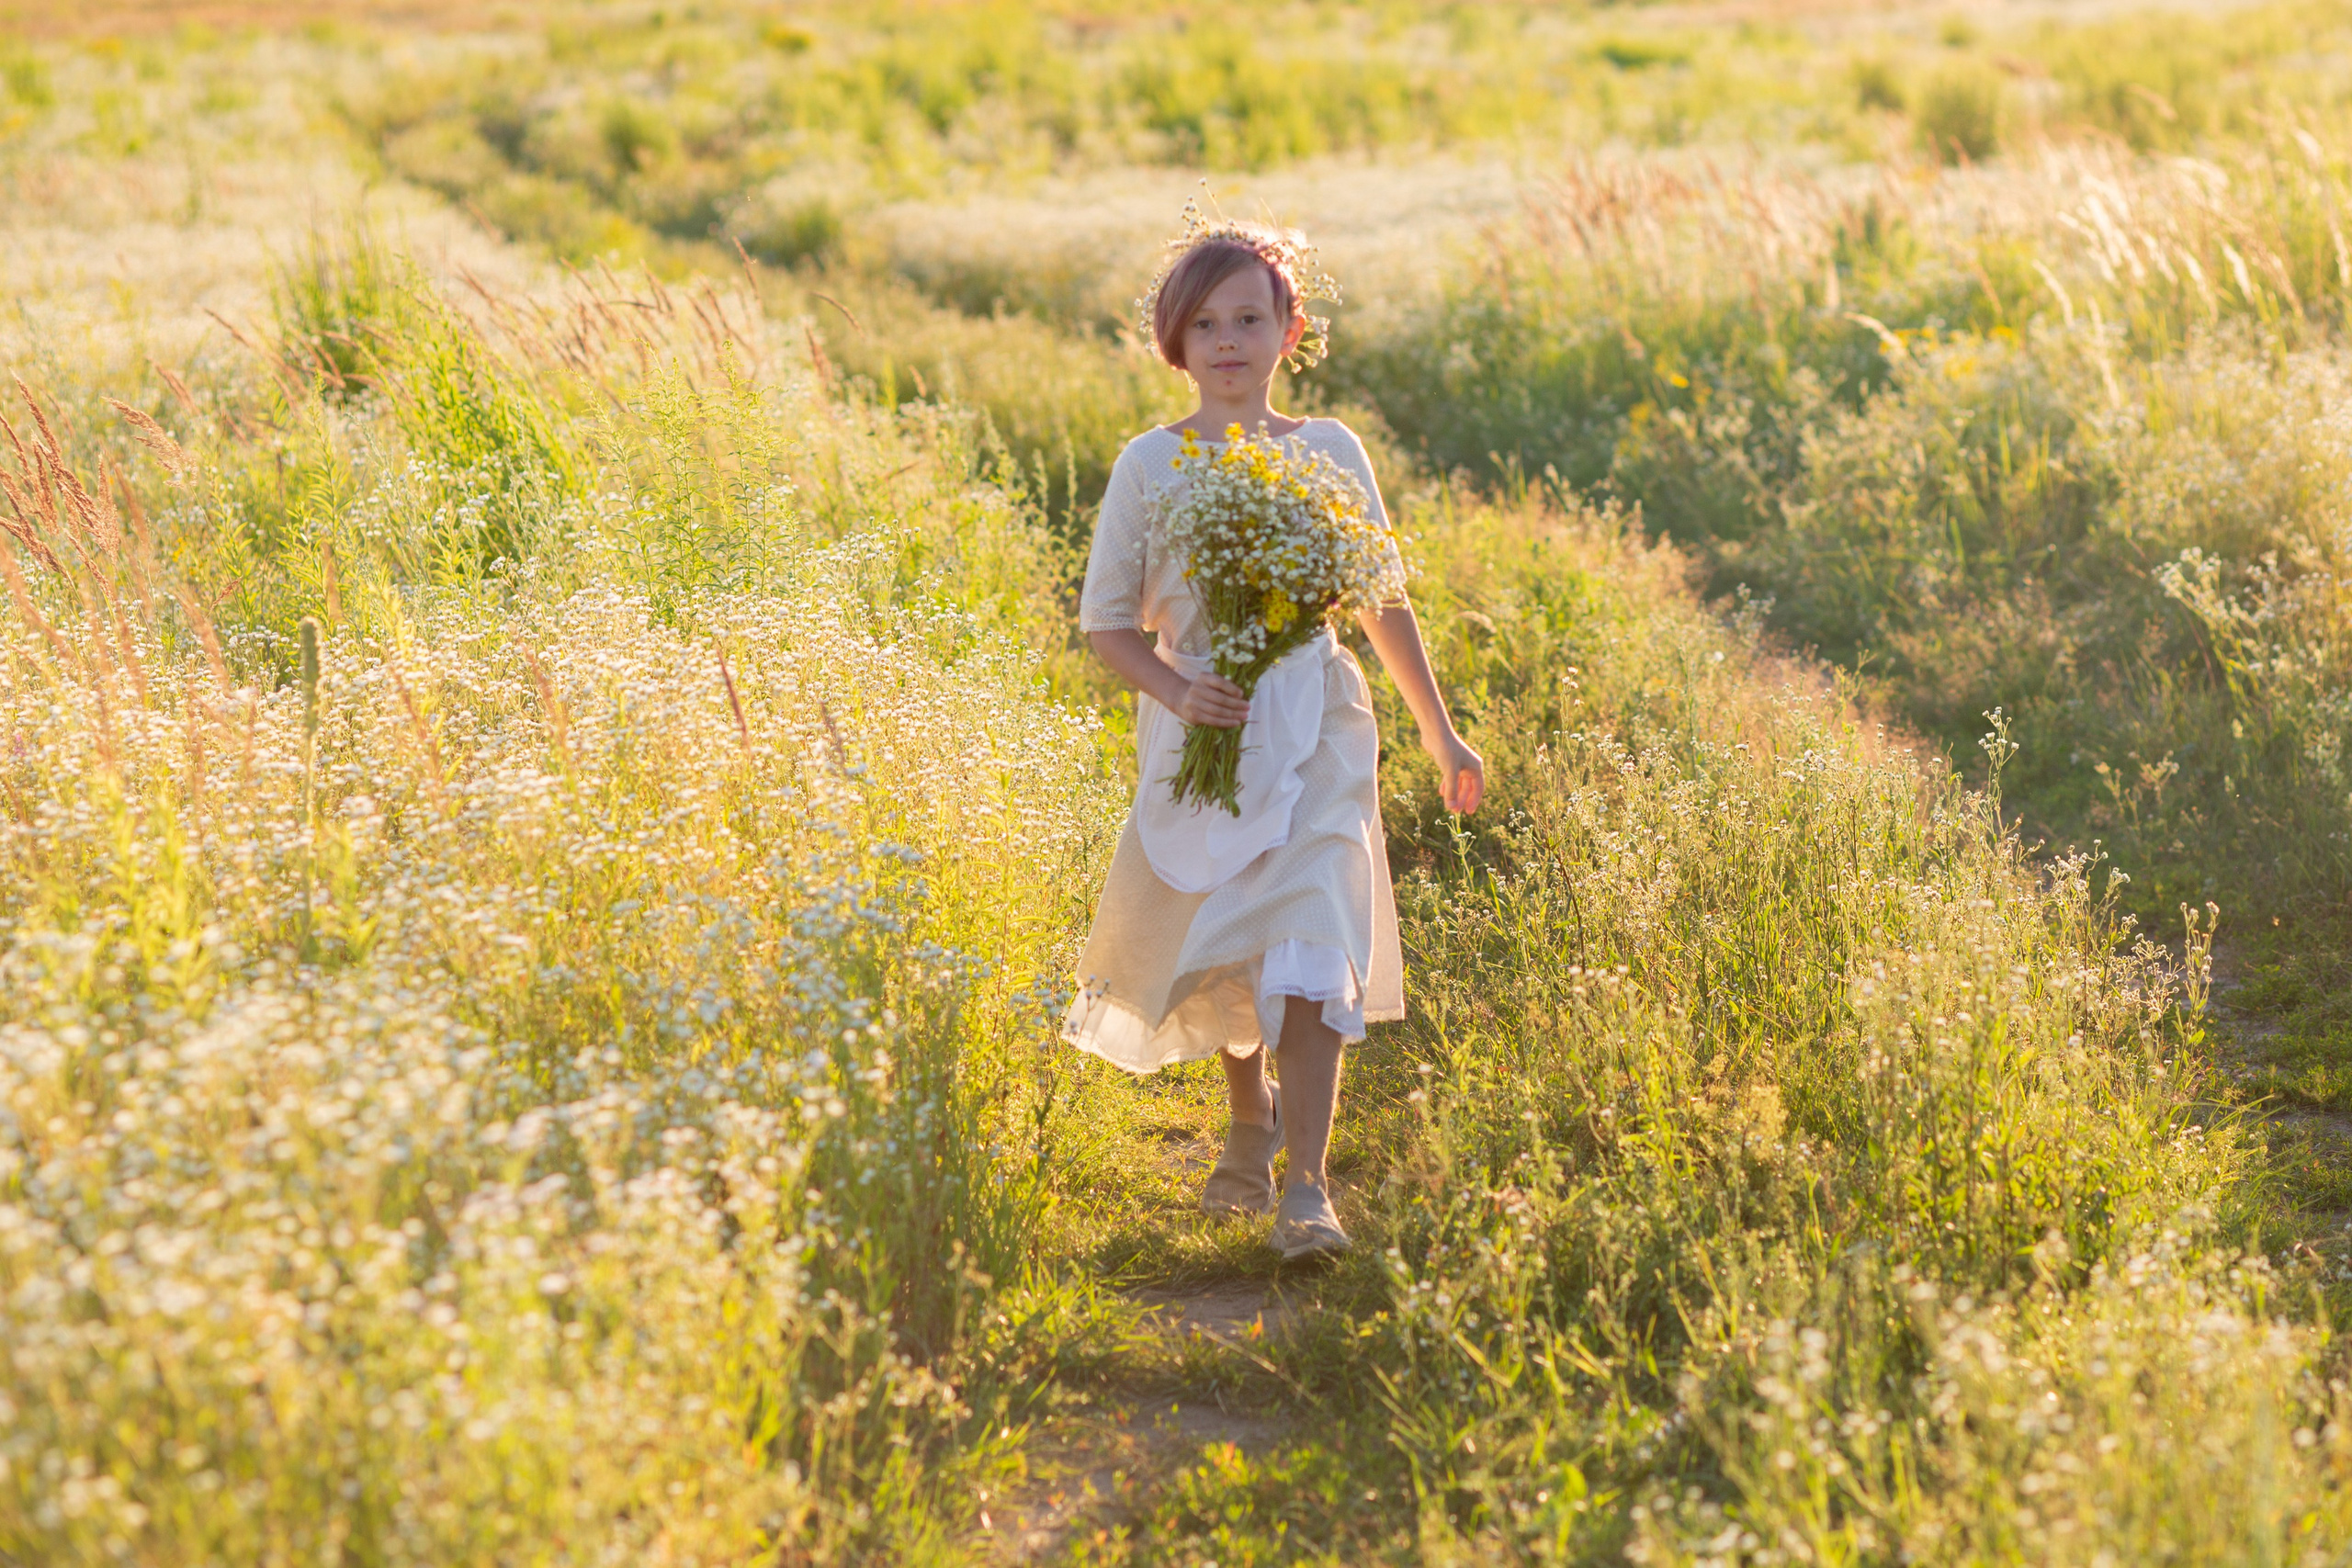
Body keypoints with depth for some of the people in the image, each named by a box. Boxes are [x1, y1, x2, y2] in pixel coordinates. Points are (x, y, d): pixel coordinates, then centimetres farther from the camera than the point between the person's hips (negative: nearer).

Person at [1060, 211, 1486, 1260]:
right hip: (1198, 737, 1)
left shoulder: (1330, 453, 4)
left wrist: (1442, 737, 16)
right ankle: (1251, 1116, 41)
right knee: (1215, 956, 12)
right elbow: (1106, 620, 3)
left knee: (1308, 954, -15)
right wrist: (1175, 690, -16)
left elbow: (1384, 603, 13)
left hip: (1315, 728, -1)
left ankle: (1307, 1186, -16)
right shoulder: (1149, 465, 0)